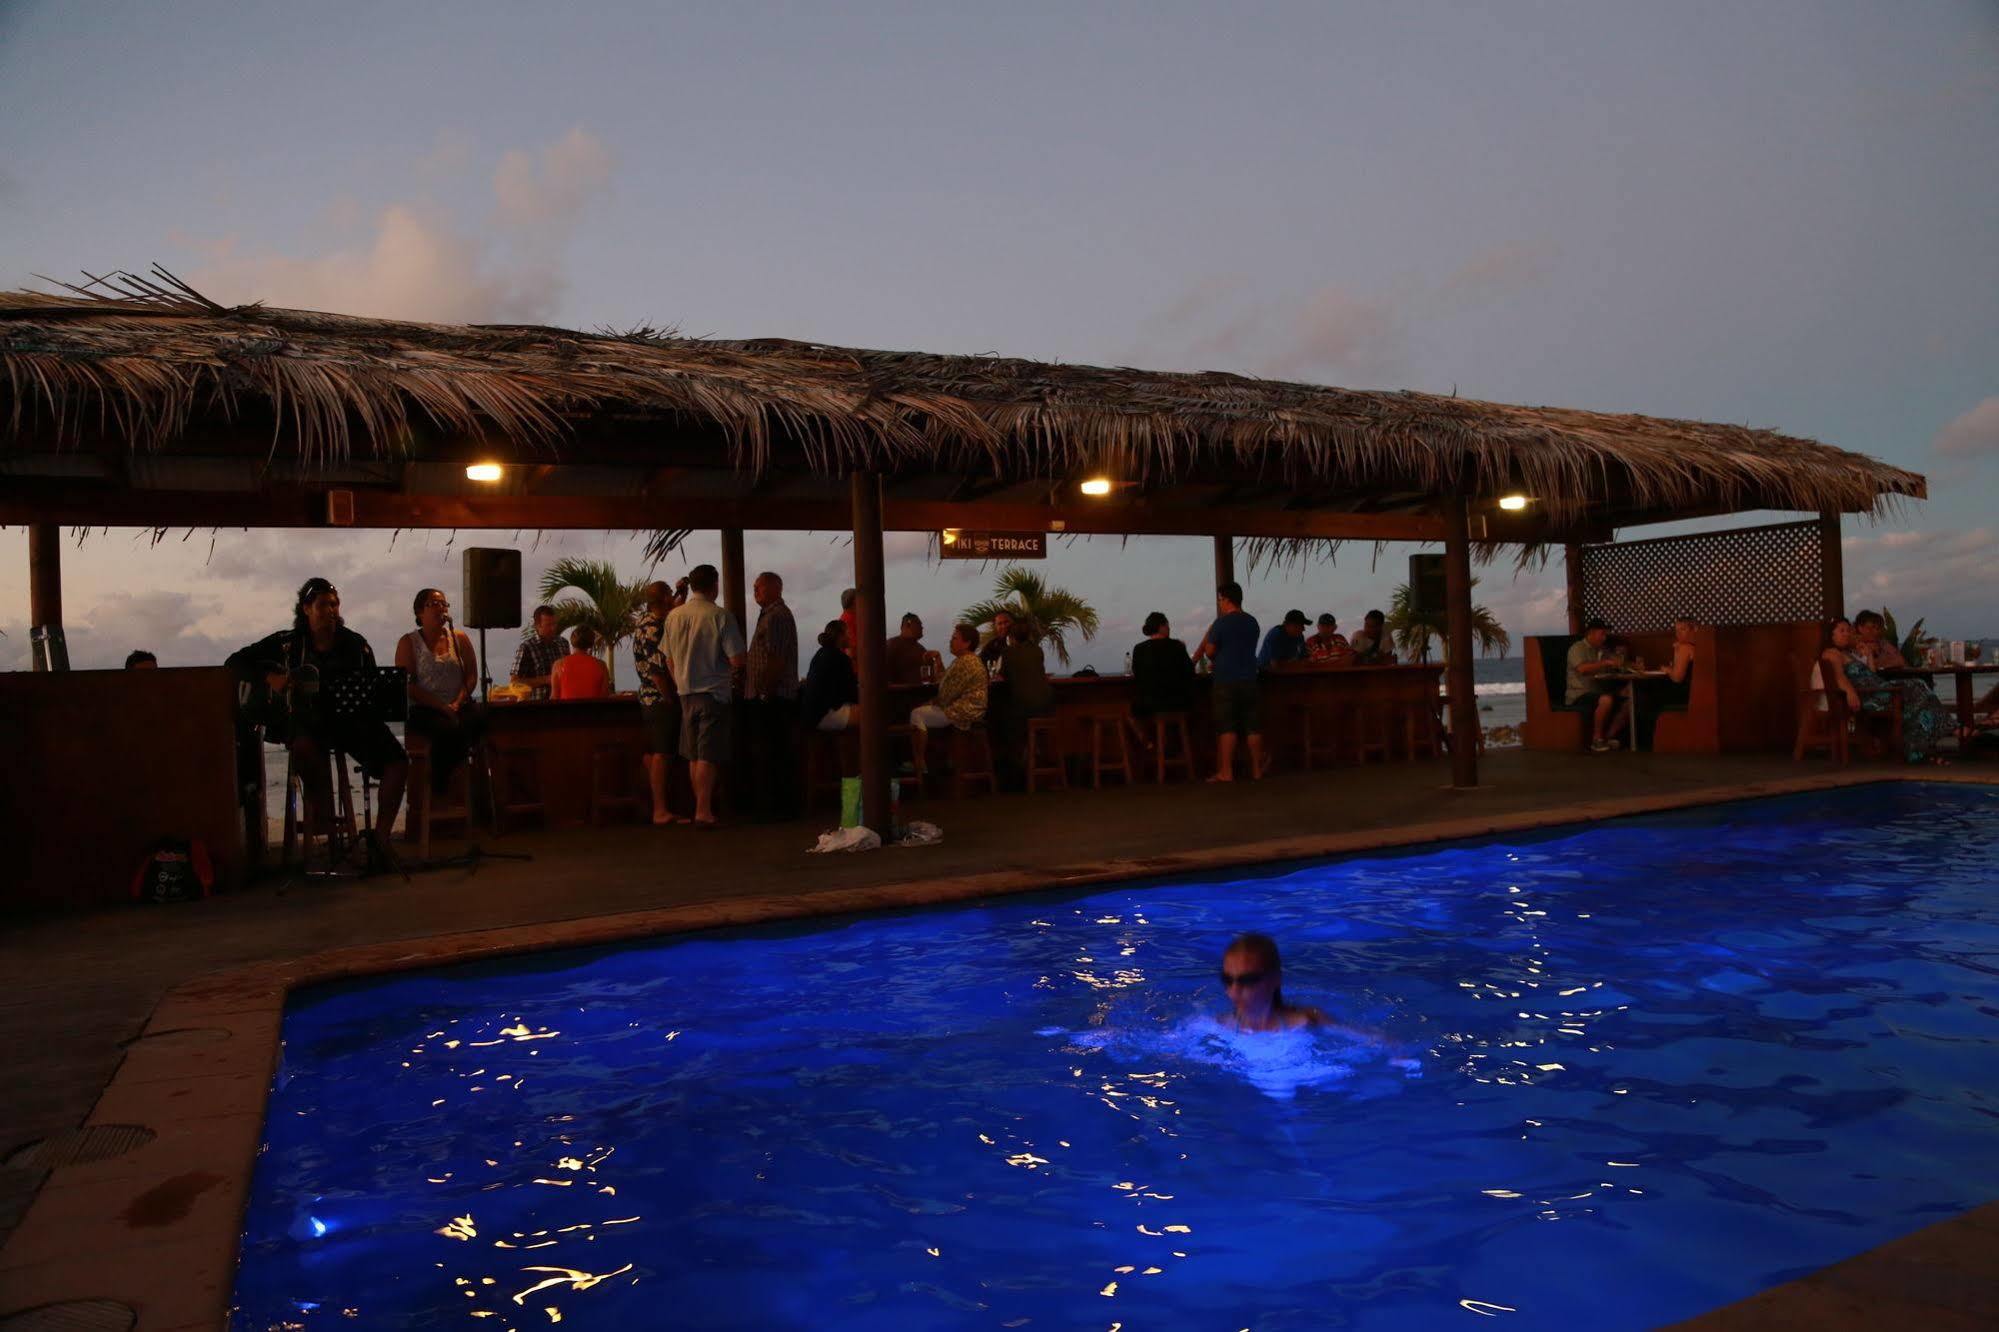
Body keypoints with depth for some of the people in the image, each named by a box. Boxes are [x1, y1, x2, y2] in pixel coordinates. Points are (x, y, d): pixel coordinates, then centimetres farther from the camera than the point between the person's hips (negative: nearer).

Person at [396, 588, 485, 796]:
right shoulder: (408, 642, 6)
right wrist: (441, 706, -14)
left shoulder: (459, 638, 16)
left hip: (460, 707, 3)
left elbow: (472, 676, 9)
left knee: (478, 722, -32)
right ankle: (438, 792, -18)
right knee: (448, 728, -35)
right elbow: (407, 685, -3)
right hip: (422, 711, -3)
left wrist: (457, 703, -10)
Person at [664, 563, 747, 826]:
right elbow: (737, 661, -13)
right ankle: (703, 811, -5)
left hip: (686, 694, 5)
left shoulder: (674, 615, 4)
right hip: (714, 693, -5)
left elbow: (669, 660, 10)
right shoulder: (720, 616, -11)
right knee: (709, 755, -3)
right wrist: (728, 674, 9)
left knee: (694, 755, 13)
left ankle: (702, 808, 20)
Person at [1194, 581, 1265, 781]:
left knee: (1226, 727, -1)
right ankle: (1257, 769, 11)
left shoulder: (1221, 623, -9)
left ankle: (1226, 772, -2)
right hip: (1249, 679, 5)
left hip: (1226, 681, -5)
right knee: (1253, 726, 7)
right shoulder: (1252, 622, 9)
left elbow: (1209, 652, -4)